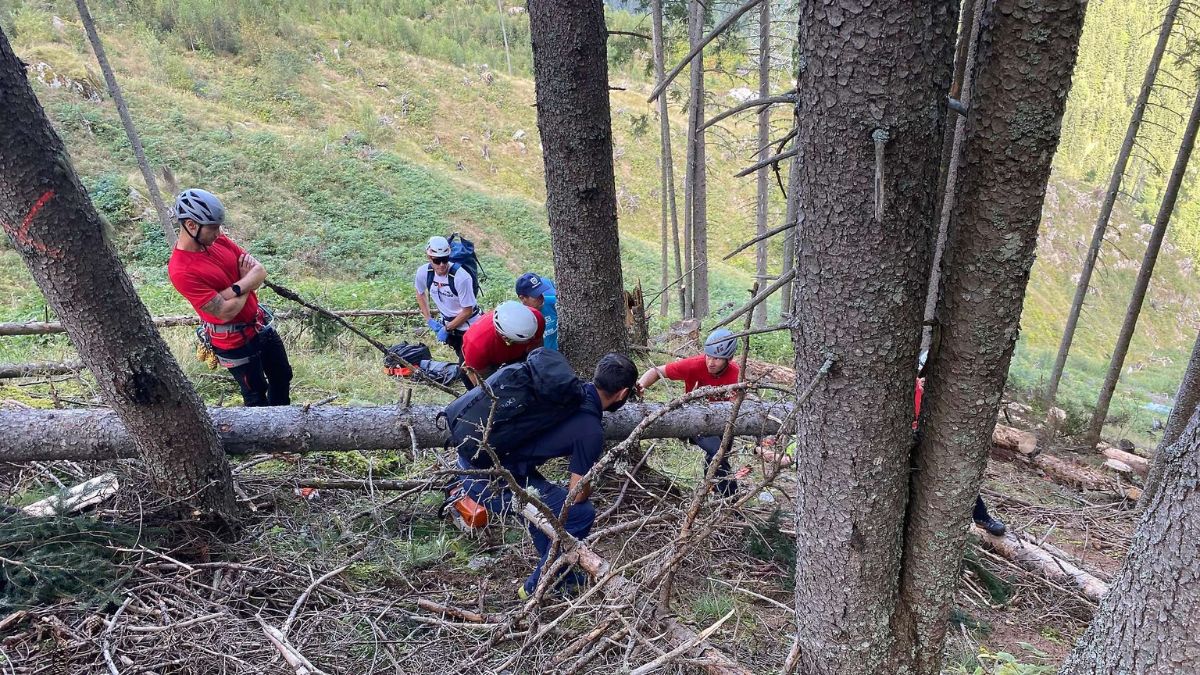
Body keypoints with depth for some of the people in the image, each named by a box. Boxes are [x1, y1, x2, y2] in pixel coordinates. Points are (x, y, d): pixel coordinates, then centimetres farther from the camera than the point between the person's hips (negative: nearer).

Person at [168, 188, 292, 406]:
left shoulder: (217, 239, -5)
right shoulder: (181, 271, -27)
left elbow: (260, 271, -7)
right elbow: (226, 311, -27)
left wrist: (236, 288, -27)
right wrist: (247, 279, -11)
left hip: (260, 325, 7)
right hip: (235, 342, -7)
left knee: (283, 377, 22)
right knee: (256, 396, 12)